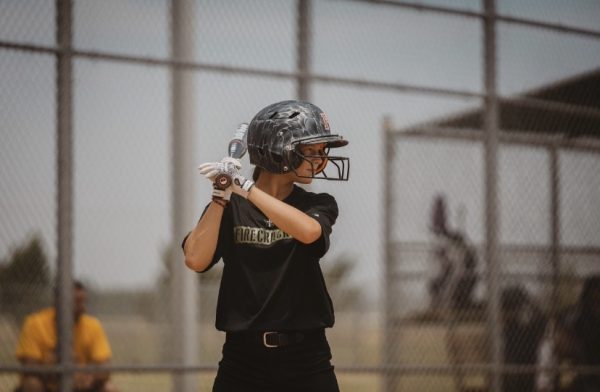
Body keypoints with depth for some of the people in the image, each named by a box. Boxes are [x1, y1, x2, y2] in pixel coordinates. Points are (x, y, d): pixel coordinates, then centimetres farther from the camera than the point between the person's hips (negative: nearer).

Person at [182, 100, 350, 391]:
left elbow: (308, 231, -19)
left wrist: (245, 187, -22)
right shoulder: (230, 208, 3)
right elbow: (196, 260, -11)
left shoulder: (319, 205, 4)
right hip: (243, 359, -1)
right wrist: (221, 195, -14)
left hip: (306, 360, 1)